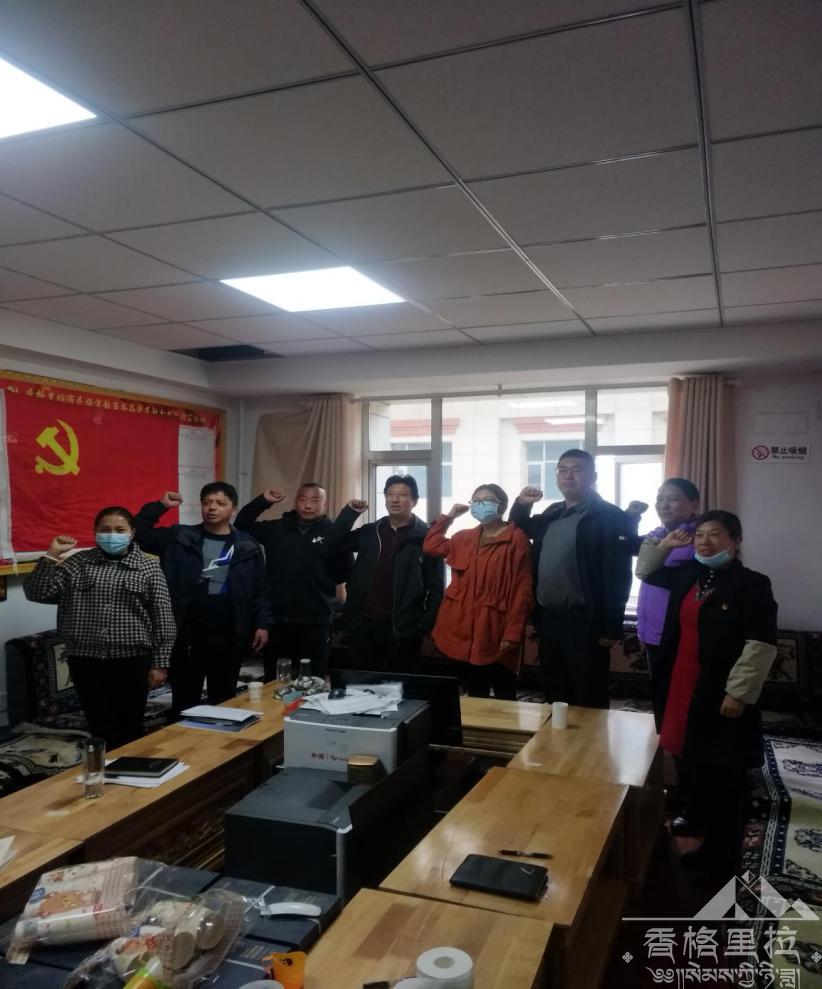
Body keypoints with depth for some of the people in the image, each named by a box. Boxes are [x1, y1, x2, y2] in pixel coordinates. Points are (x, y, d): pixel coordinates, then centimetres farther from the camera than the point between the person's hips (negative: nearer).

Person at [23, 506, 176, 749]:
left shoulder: (149, 568, -1)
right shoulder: (78, 563, 5)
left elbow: (163, 620, -1)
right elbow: (37, 593, 0)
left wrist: (160, 663, -4)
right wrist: (51, 556, -10)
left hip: (132, 661, -1)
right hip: (86, 661, 2)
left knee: (130, 730, 9)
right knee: (101, 729, 8)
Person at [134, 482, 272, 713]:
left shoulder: (247, 547, 4)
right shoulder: (179, 538, 4)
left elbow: (260, 591, 7)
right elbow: (138, 534, 0)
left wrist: (262, 624, -1)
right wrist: (160, 506, -6)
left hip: (228, 636, 1)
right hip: (186, 634, 0)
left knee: (223, 701, 13)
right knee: (184, 701, 8)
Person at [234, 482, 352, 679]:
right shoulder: (276, 529, 8)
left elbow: (343, 574, -4)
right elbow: (241, 525, 12)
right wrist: (263, 501, 0)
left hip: (315, 623, -3)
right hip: (277, 620, 3)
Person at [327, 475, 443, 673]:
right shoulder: (370, 532, 9)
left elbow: (436, 588, -6)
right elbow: (334, 544, 6)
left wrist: (424, 627, -12)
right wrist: (350, 512, -4)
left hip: (402, 630, -4)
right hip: (364, 625, 4)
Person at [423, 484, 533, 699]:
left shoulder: (516, 538, -8)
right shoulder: (465, 538, 13)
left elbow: (522, 590, -11)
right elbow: (430, 546, 19)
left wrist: (513, 633, -15)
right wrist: (448, 517, 12)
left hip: (496, 631, -6)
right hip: (467, 627, 6)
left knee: (504, 693, 3)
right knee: (475, 693, 15)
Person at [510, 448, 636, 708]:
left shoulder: (610, 517, -10)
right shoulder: (552, 514, 13)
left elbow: (618, 576, -15)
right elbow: (521, 529, 30)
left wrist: (611, 629, -17)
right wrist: (521, 505, 8)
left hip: (584, 624, -7)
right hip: (548, 620, 7)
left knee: (588, 702, 4)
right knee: (555, 698, 17)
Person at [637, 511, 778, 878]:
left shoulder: (752, 584, -11)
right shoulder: (687, 575, 8)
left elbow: (762, 644, -16)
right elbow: (645, 571, 25)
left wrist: (739, 693, -19)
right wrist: (663, 545, 8)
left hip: (722, 696, -6)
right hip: (684, 691, 7)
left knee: (724, 781, 3)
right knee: (701, 775, 17)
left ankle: (726, 861, 17)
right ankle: (711, 845, 32)